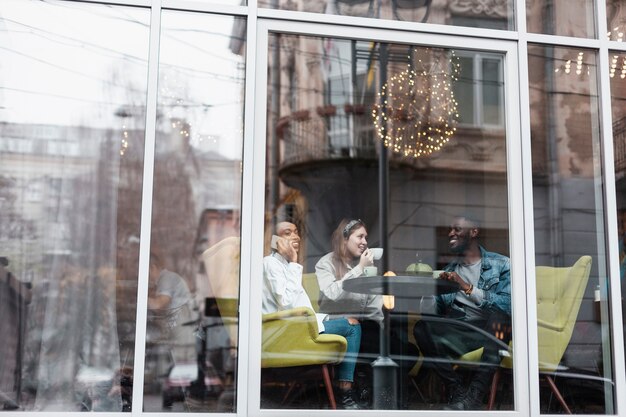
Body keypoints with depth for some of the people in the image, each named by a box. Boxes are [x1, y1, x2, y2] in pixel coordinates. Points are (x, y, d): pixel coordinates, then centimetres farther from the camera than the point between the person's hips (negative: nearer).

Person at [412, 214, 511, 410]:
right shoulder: (449, 270, 20)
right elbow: (436, 309, 10)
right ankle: (457, 389, -18)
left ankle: (474, 394, -32)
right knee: (421, 328, -24)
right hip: (458, 333, 3)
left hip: (491, 334, -3)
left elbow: (507, 304, -10)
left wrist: (467, 287, -16)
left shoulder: (500, 264, 7)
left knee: (497, 314, -36)